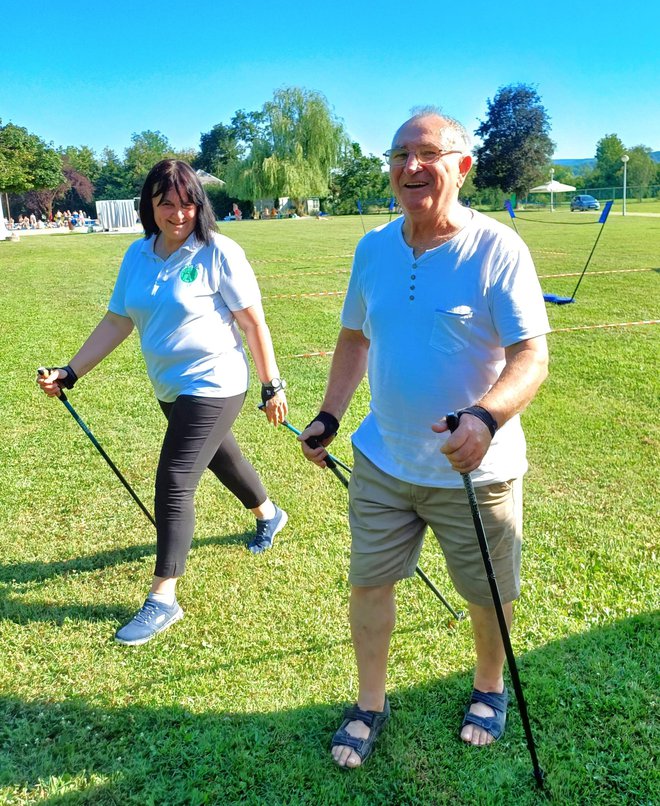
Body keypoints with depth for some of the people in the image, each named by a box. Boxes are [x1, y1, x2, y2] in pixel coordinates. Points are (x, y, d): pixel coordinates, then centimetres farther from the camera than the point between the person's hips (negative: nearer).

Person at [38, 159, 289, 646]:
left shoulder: (219, 253, -14)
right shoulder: (138, 255, 3)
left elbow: (253, 322, -12)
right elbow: (117, 322, 7)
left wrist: (272, 386, -10)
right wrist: (71, 373, 2)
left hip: (213, 386, -7)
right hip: (169, 388, 7)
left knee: (174, 484, -10)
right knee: (219, 456, 24)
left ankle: (163, 599, 3)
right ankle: (269, 514, 54)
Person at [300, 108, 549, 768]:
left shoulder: (497, 249, -15)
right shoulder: (373, 248, 2)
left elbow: (532, 356, -19)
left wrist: (486, 418, -37)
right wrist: (328, 416, 11)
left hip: (475, 469, -4)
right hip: (382, 461, 4)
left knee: (487, 594, 15)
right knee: (367, 583, 13)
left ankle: (489, 690, 45)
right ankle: (370, 705, 36)